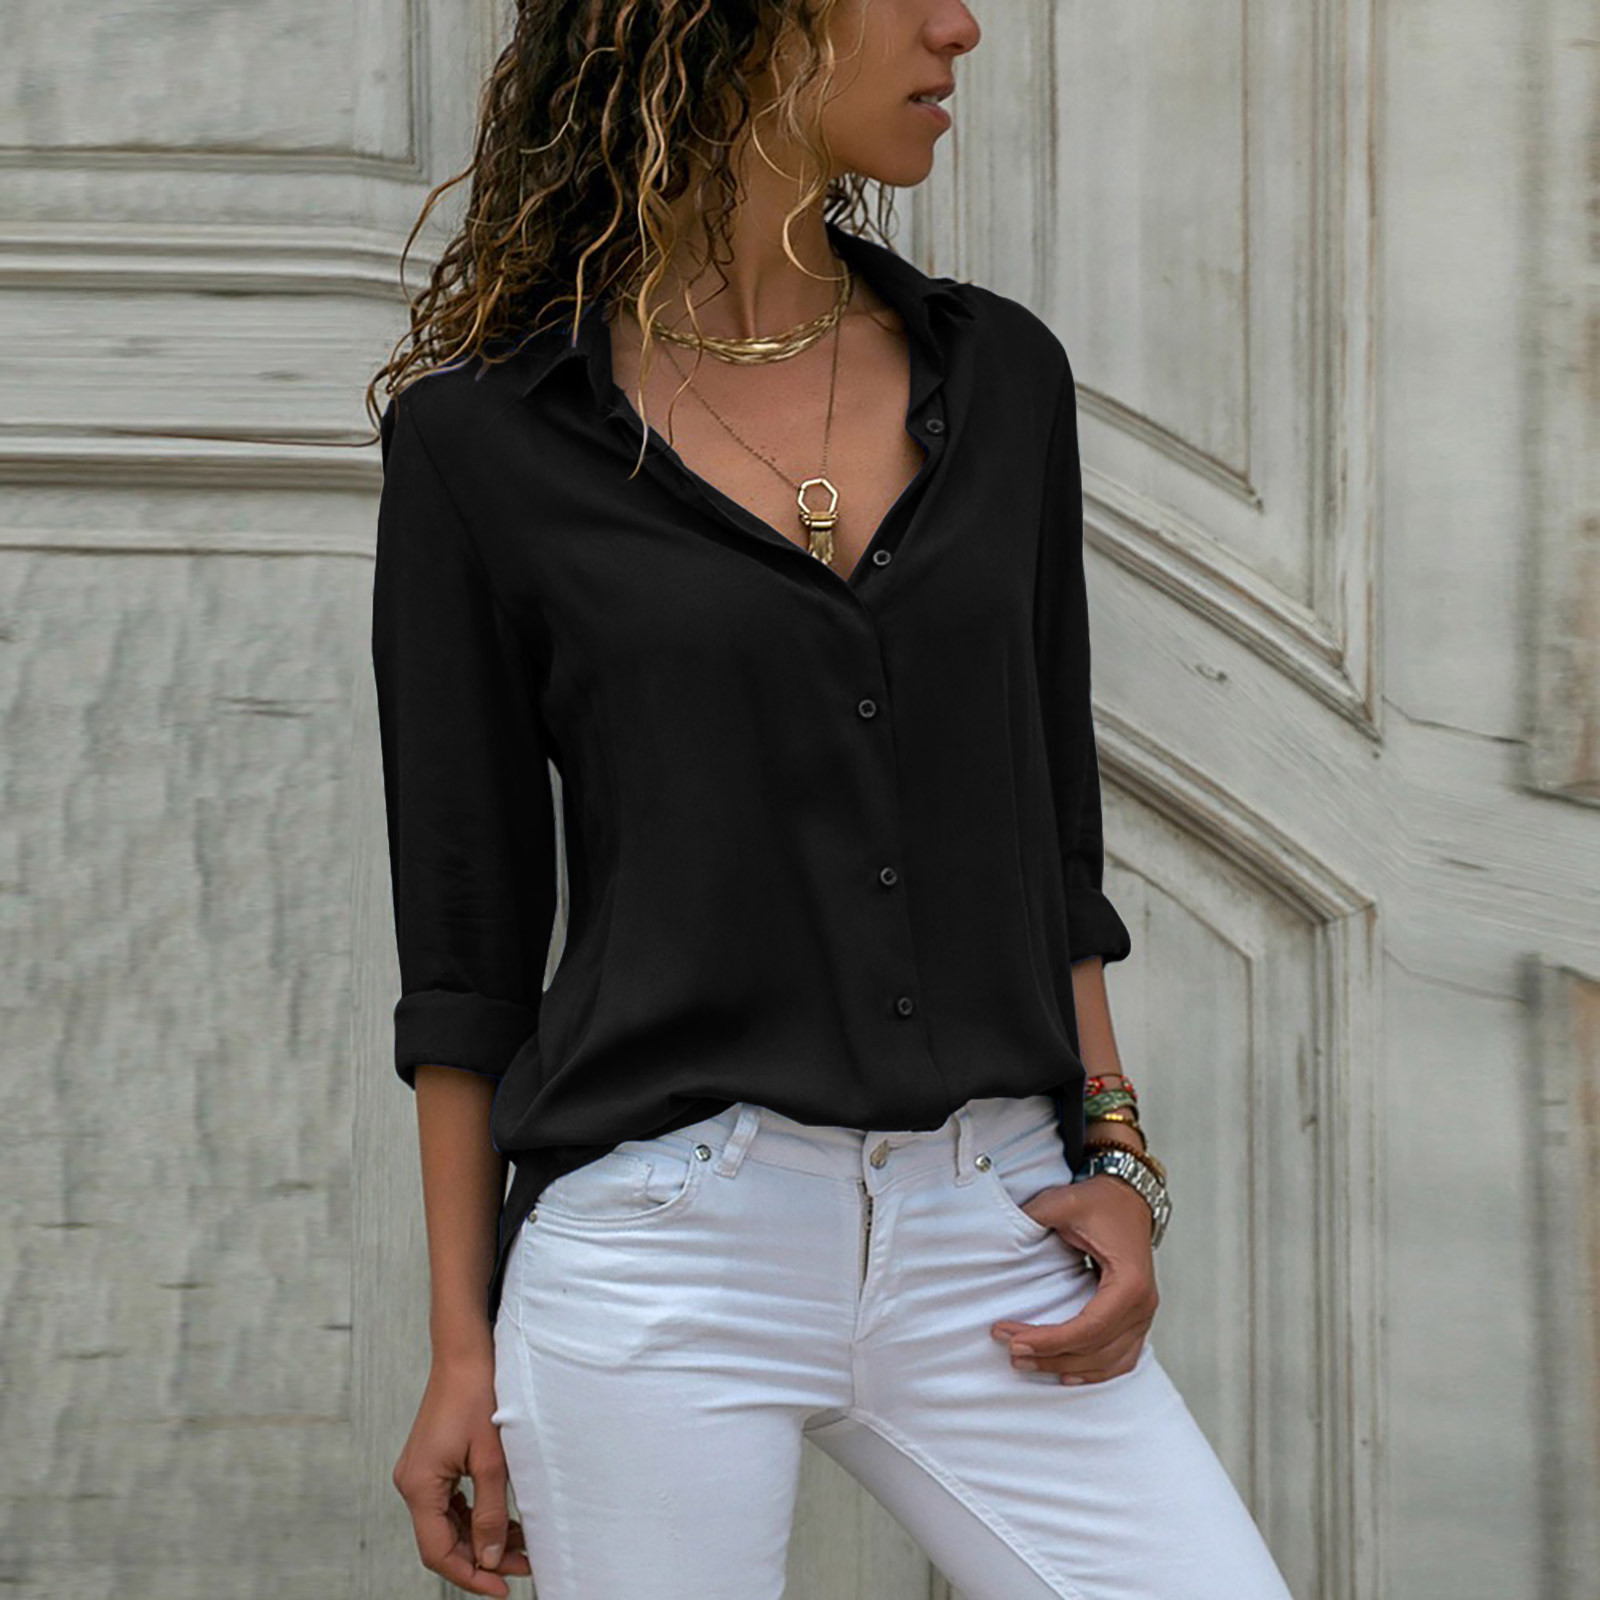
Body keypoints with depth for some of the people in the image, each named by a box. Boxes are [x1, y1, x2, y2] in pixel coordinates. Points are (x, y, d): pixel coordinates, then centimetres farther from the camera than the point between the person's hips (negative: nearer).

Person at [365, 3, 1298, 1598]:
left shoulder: (1000, 377, 9)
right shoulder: (482, 434, -2)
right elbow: (467, 927, 2)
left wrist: (1113, 1159, 3)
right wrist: (462, 1345, 1)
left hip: (986, 1238, 4)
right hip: (662, 1250, -3)